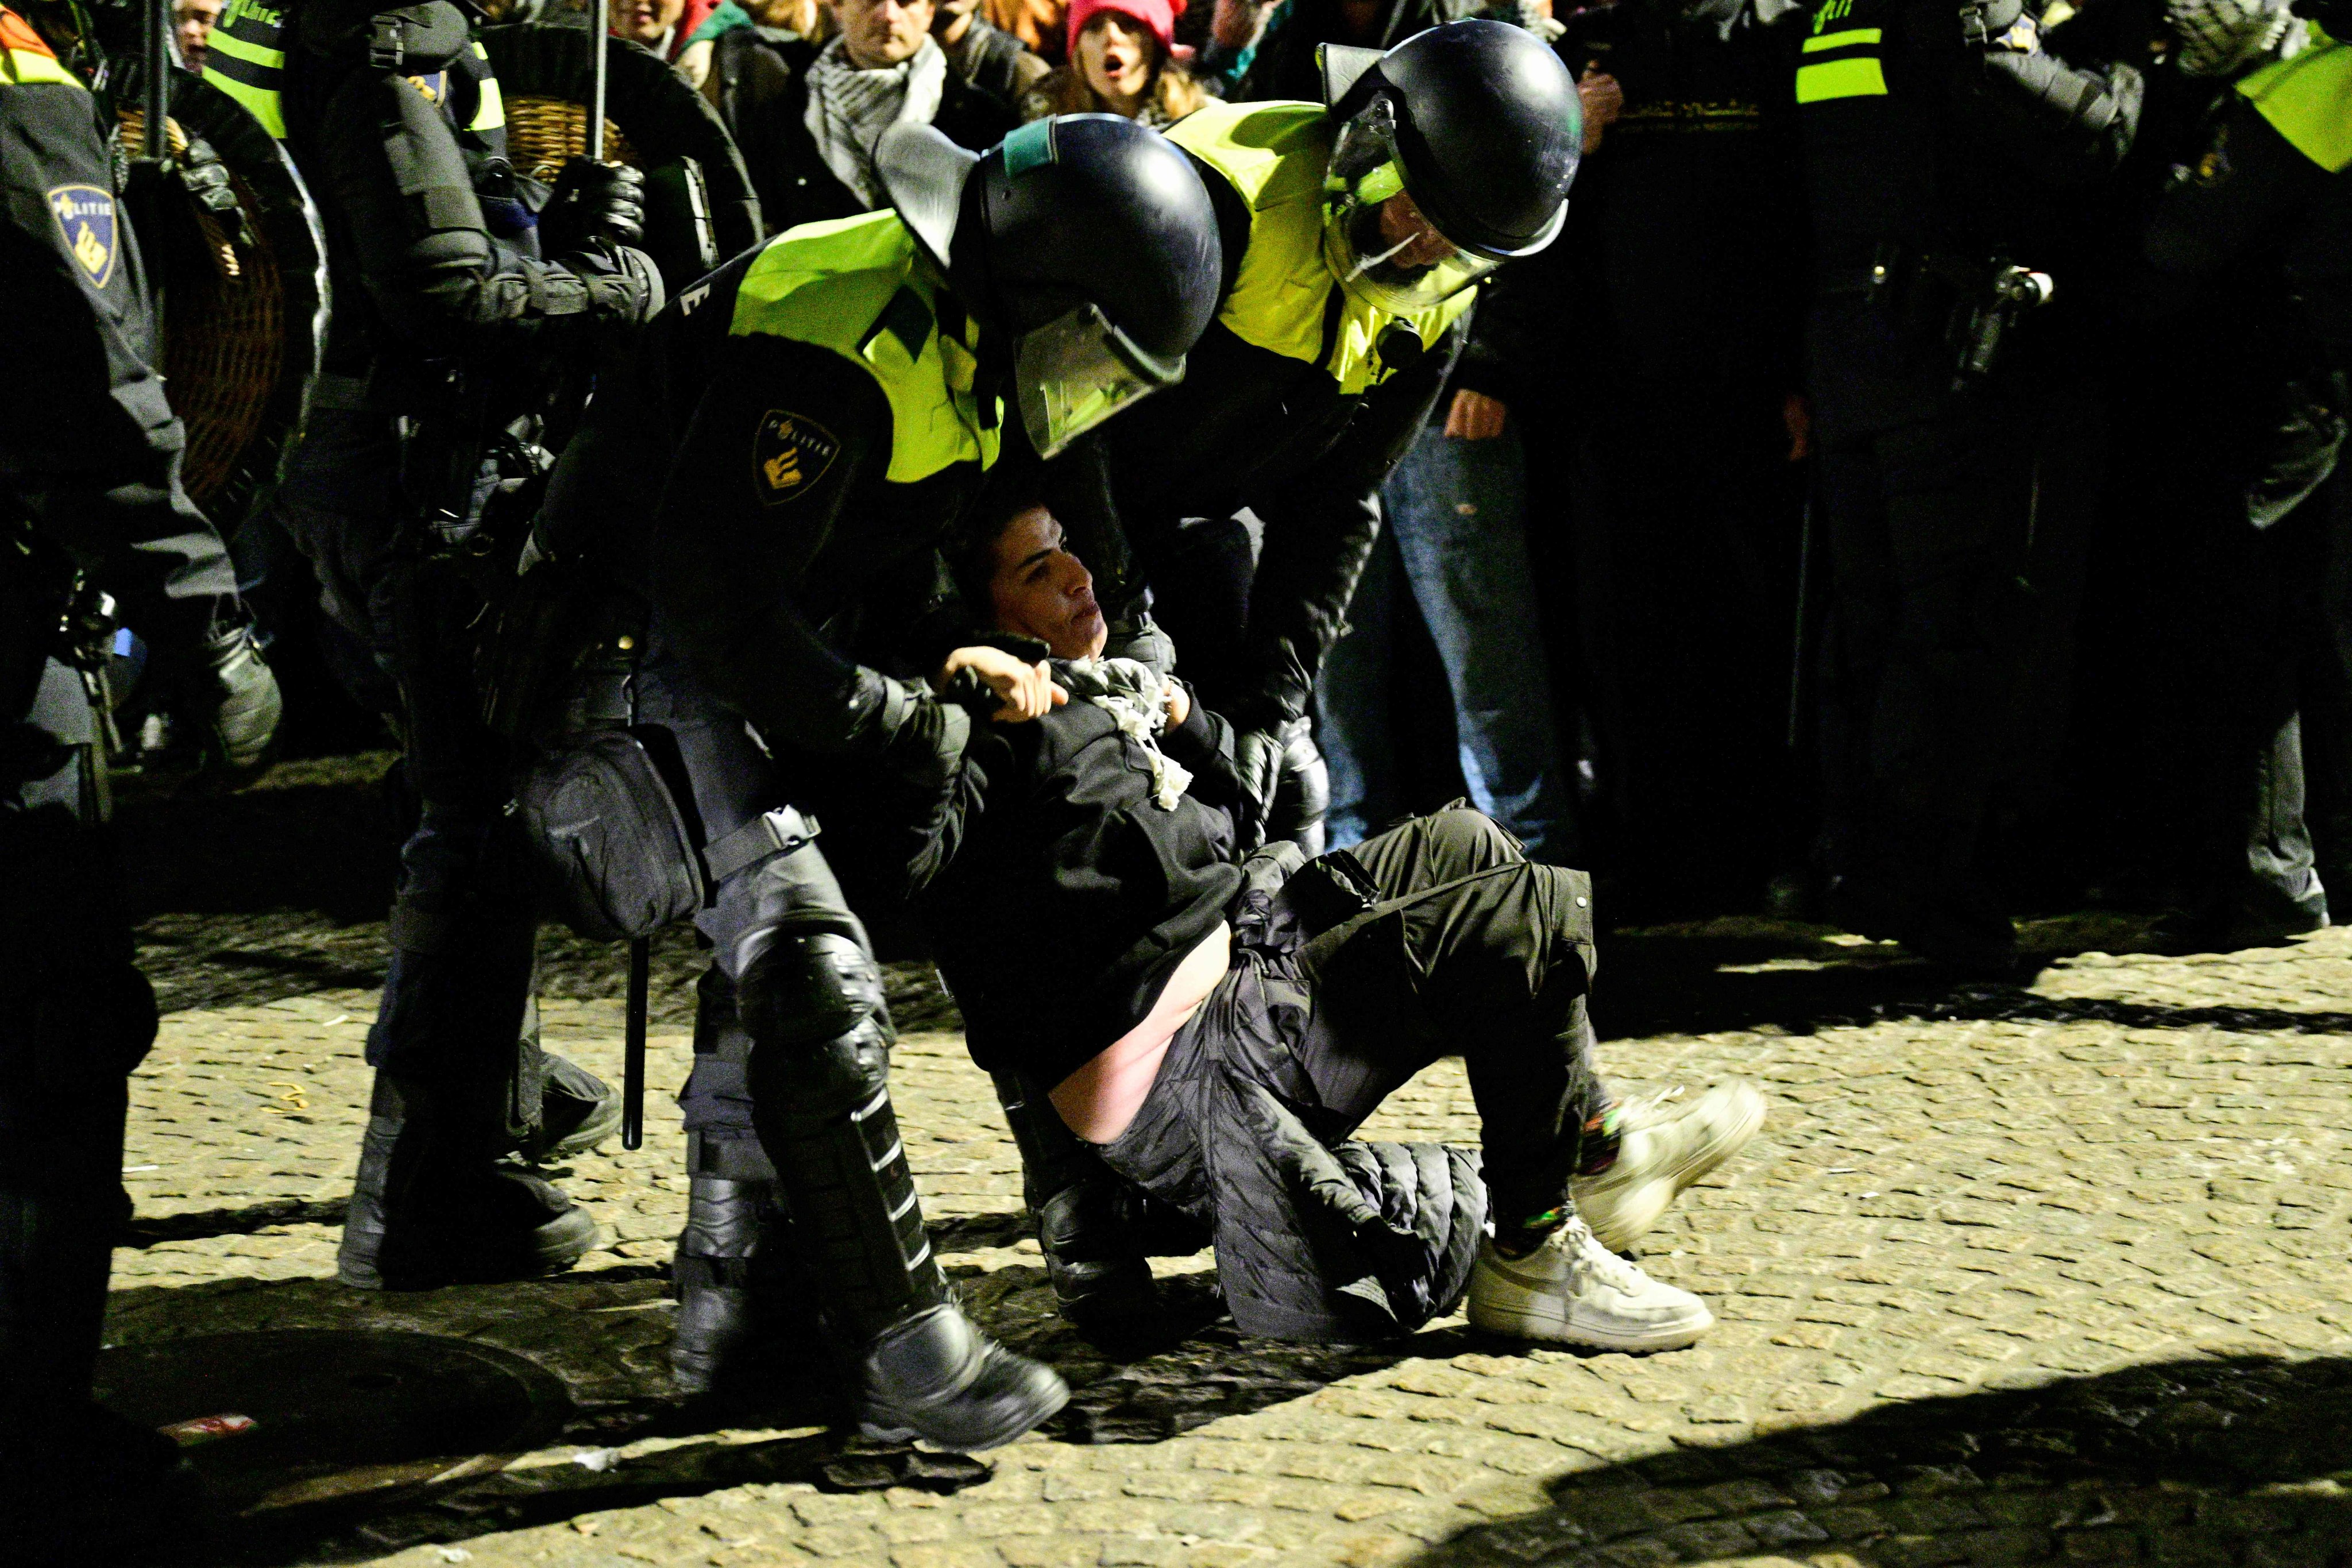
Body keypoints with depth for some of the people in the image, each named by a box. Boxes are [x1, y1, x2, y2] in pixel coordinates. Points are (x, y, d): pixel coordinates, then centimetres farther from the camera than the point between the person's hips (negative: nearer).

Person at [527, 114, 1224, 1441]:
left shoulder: (968, 348, 5)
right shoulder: (836, 345, -28)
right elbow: (716, 606, -29)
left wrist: (934, 661, -1)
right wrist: (901, 725, -21)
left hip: (764, 649, 11)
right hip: (650, 652, -11)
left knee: (770, 978, 17)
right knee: (812, 980, -17)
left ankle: (732, 1322, 29)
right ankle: (909, 1351, -12)